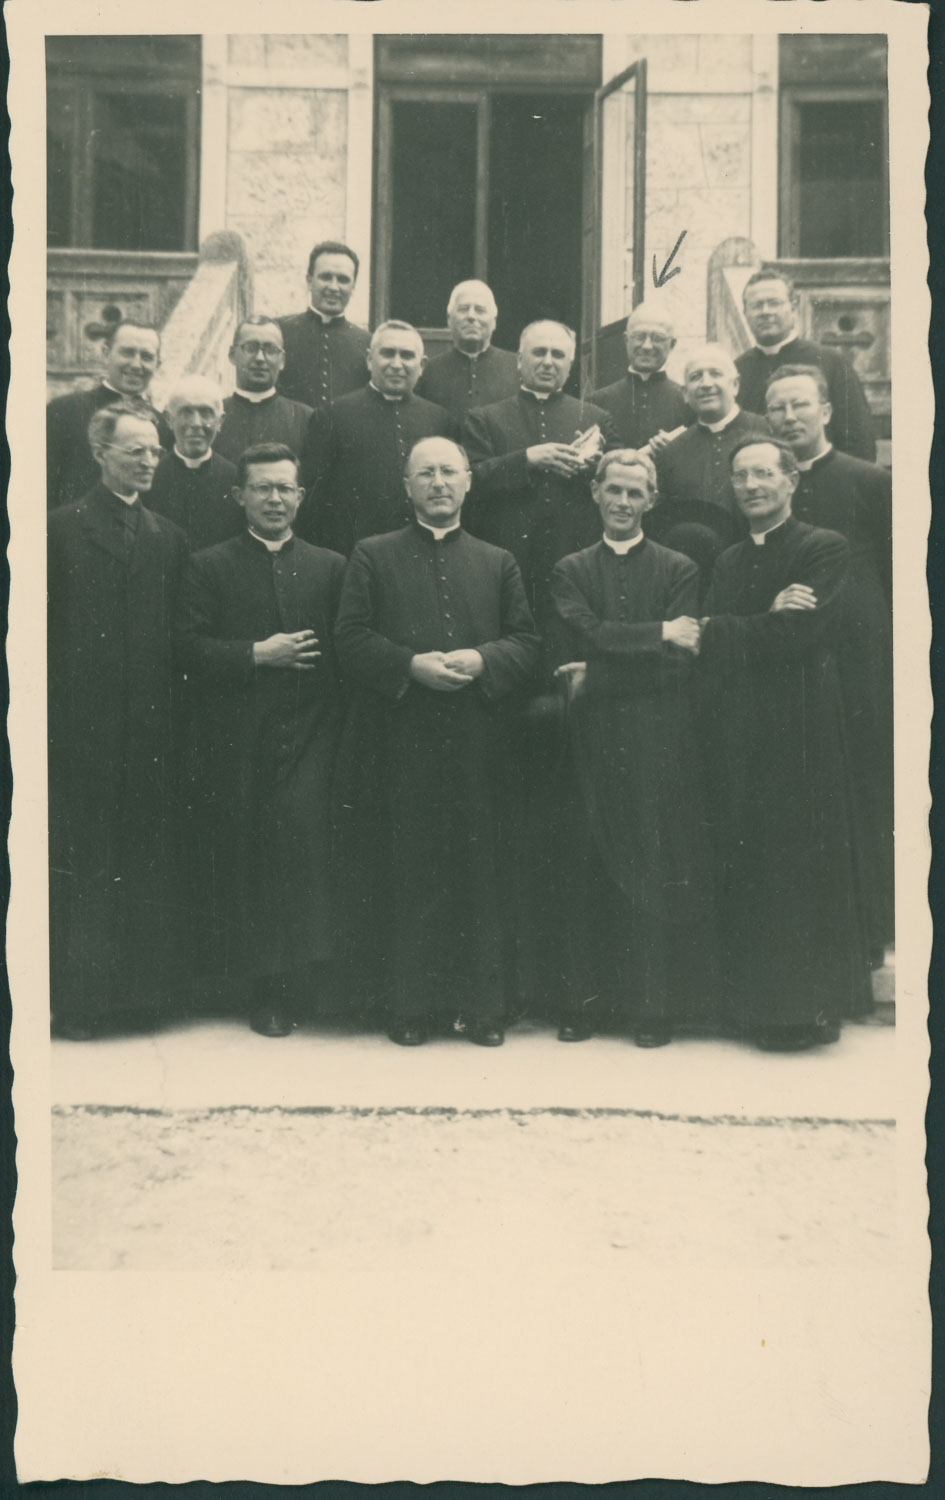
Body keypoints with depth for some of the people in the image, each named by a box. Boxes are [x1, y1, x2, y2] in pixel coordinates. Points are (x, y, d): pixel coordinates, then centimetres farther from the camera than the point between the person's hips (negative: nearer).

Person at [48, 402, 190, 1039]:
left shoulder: (169, 537, 13)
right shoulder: (62, 528, 0)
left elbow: (179, 635, 12)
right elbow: (44, 629, -4)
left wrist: (172, 712, 3)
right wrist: (49, 715, -9)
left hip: (151, 725, 4)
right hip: (82, 723, -4)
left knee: (150, 862, 7)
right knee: (80, 863, 1)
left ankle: (145, 985, 17)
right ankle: (80, 996, 10)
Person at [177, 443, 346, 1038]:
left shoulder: (330, 567, 14)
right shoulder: (209, 567, 10)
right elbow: (190, 648, -1)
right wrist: (257, 655, -11)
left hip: (306, 737, 0)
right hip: (232, 741, 0)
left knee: (301, 841, -12)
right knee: (236, 853, 0)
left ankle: (285, 988, -4)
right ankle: (247, 972, 13)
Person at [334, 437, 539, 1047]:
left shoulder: (498, 562, 15)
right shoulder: (374, 556, 10)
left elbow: (527, 642, 8)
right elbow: (351, 639, 1)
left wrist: (480, 661, -11)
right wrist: (411, 665, -14)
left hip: (480, 745, 2)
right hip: (400, 745, -1)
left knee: (482, 871, 2)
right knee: (407, 874, 0)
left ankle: (485, 1003, 11)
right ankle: (411, 1004, 10)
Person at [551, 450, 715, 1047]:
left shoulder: (680, 570, 7)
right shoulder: (571, 571, 13)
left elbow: (679, 664, -4)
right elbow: (589, 635, -5)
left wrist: (595, 678, -7)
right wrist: (658, 632, -9)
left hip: (659, 744, -1)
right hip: (594, 740, 1)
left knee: (657, 871, -1)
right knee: (590, 870, 1)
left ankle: (656, 1003, 7)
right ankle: (587, 995, 10)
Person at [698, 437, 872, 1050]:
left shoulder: (825, 548, -3)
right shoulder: (730, 560, 18)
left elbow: (800, 636, -16)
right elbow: (711, 645, 4)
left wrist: (722, 631, -7)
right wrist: (769, 618, -13)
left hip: (799, 732, -6)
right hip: (738, 737, 6)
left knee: (801, 862, 0)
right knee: (747, 871, 8)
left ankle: (810, 1009, 10)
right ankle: (759, 1004, 18)